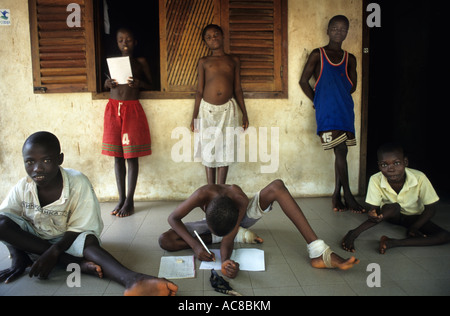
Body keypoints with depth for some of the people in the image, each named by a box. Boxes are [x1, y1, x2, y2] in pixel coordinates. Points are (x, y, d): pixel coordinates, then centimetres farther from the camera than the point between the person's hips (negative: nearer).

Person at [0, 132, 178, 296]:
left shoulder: (78, 183, -18)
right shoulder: (23, 188, -11)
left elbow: (79, 227, -17)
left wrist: (54, 251, -30)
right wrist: (18, 257, -20)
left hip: (68, 239, -3)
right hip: (32, 240, 4)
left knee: (89, 241, -38)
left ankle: (132, 280, -66)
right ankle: (77, 262, -31)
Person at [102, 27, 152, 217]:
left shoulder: (141, 62, 6)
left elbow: (150, 85, 9)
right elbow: (107, 84, 19)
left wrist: (139, 83, -12)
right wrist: (108, 83, -4)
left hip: (132, 109, -3)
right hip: (113, 108, 3)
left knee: (132, 156, -2)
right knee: (118, 156, 5)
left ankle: (130, 201, 7)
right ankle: (121, 198, 14)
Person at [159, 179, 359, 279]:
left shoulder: (240, 200, -38)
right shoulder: (202, 195, -39)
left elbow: (227, 239, -35)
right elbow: (173, 218, -27)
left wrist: (225, 260, -56)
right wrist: (195, 245, -41)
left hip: (240, 219, -2)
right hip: (213, 221, 2)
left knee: (277, 186, -32)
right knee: (165, 240, -24)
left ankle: (318, 253, -32)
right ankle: (240, 234, -15)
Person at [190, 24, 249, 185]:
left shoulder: (234, 60, 10)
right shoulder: (204, 62, 7)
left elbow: (237, 89, 11)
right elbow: (199, 91, 6)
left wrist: (244, 113, 8)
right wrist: (194, 117, 2)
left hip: (227, 108, 1)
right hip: (207, 109, 0)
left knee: (225, 150, 3)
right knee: (208, 151, 4)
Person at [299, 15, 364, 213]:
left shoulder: (349, 59, 17)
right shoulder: (318, 54, 6)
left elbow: (352, 86, 16)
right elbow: (304, 81, 3)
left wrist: (338, 94, 5)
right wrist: (317, 100, 5)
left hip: (345, 109, 5)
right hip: (327, 111, -5)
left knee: (341, 152, 5)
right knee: (340, 151, -10)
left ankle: (337, 195, 15)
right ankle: (347, 197, -2)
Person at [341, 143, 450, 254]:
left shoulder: (419, 178, -28)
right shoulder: (375, 180, -26)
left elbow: (430, 209, -16)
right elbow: (374, 208, -19)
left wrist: (414, 228, -26)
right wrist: (373, 214, -43)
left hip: (414, 217, 2)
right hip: (391, 215, -2)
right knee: (393, 207, -36)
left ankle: (394, 243, -33)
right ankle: (354, 233, -37)